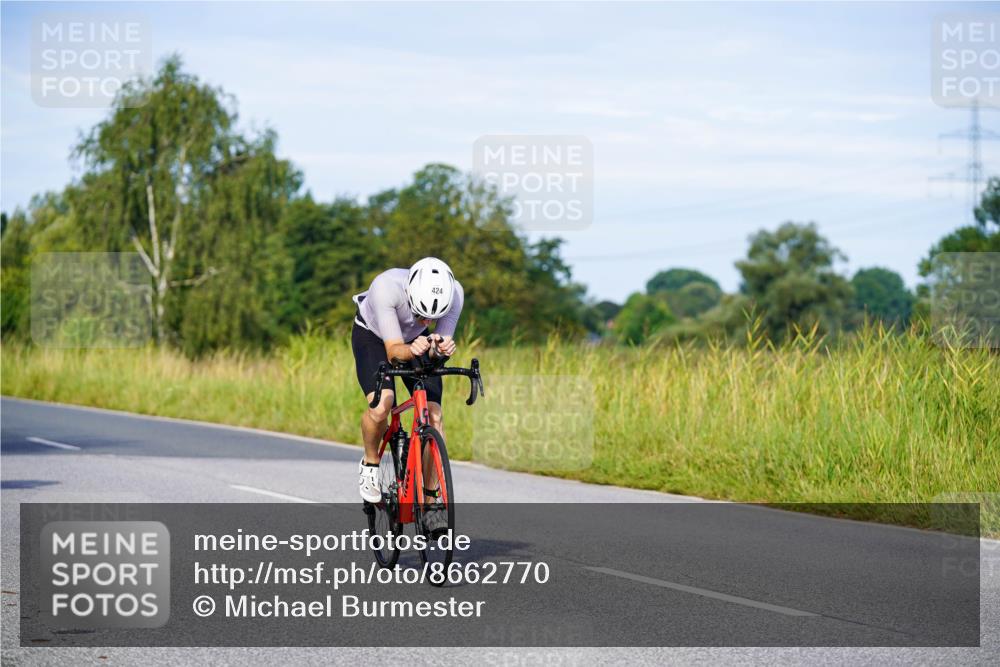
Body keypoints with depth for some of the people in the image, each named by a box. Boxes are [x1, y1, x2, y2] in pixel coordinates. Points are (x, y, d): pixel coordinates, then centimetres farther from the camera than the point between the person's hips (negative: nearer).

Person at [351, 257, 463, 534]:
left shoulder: (454, 293, -32)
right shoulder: (385, 287, -41)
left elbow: (443, 341, -27)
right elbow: (393, 350, -39)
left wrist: (441, 347, -51)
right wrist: (412, 350, -60)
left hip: (417, 341, 3)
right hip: (372, 336, -3)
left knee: (433, 416, -14)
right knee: (380, 405, -30)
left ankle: (432, 503, -2)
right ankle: (370, 464, 1)